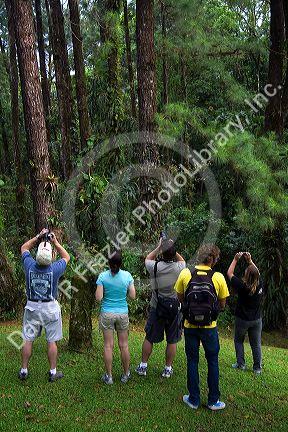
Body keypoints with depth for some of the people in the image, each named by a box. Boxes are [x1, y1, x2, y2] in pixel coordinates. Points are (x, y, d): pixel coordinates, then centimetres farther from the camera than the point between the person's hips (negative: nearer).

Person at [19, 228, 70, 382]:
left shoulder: (29, 266, -12)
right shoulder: (55, 269, -17)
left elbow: (24, 248, 8)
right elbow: (66, 257, 6)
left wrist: (38, 237, 8)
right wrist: (55, 242, 5)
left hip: (32, 307, 2)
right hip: (50, 308, -2)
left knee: (28, 340, 12)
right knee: (52, 341, 8)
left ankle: (23, 370, 22)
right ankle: (53, 372, 17)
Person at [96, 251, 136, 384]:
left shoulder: (103, 276, -11)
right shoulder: (127, 275, -7)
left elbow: (98, 298, -12)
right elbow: (133, 296, -3)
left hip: (107, 313, -1)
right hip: (123, 313, 1)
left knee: (108, 345, 8)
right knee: (123, 345, 12)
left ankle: (109, 376, 17)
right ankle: (126, 374, 25)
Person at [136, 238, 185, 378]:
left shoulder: (155, 267, -15)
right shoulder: (179, 268, -13)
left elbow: (147, 259, 9)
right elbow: (182, 260, 13)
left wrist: (158, 247, 8)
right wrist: (172, 249, 7)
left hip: (157, 308, 0)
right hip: (175, 308, 0)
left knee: (149, 338, 13)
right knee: (172, 341, 12)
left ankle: (143, 366, 23)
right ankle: (168, 369, 22)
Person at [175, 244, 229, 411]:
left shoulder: (185, 274, -8)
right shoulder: (218, 277, -11)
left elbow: (180, 298, 3)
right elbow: (222, 304, -2)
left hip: (190, 326, 1)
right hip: (209, 326, -1)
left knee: (192, 361, 15)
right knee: (213, 362, 16)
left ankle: (194, 399, 25)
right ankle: (213, 400, 25)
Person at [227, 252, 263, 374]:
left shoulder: (242, 286, -24)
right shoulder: (260, 285, -14)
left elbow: (229, 273, -13)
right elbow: (257, 273, 7)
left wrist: (235, 259, -6)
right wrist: (250, 260, 6)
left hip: (242, 319, -3)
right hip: (257, 319, 3)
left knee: (238, 341, 17)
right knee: (256, 344, 12)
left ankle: (241, 364, 19)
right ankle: (257, 368, 19)